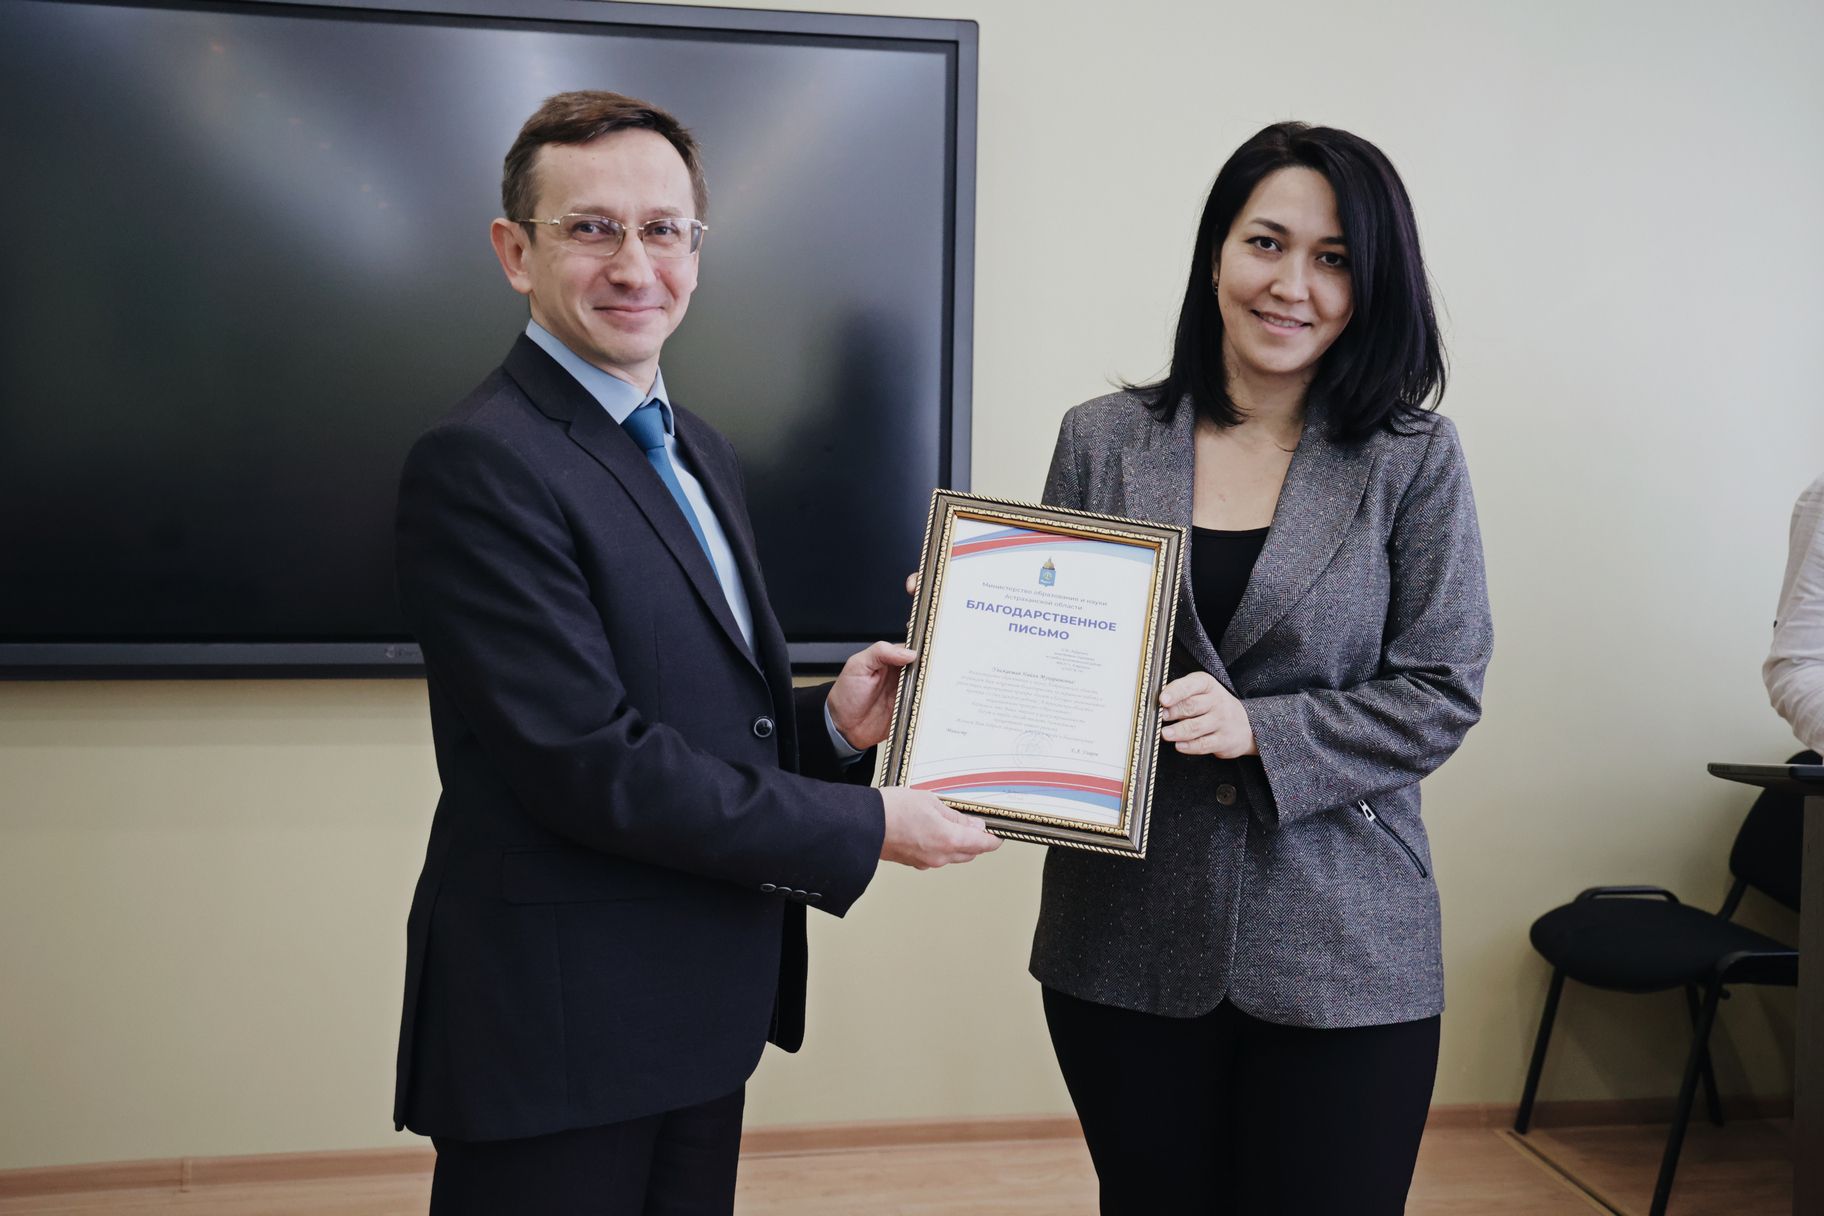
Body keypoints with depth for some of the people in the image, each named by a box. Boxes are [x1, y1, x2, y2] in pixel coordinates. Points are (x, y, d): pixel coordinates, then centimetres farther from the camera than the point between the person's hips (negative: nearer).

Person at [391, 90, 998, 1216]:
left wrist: (829, 721, -3)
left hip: (705, 1012, 8)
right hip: (555, 1033, -8)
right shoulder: (480, 465, -17)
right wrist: (862, 828, -16)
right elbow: (592, 763, -23)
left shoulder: (698, 451, 12)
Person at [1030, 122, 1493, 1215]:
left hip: (1342, 955, -1)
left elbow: (1442, 692, -5)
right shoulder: (1102, 439, 3)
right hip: (1128, 940, 2)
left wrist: (1259, 730, -18)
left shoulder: (1415, 457, -2)